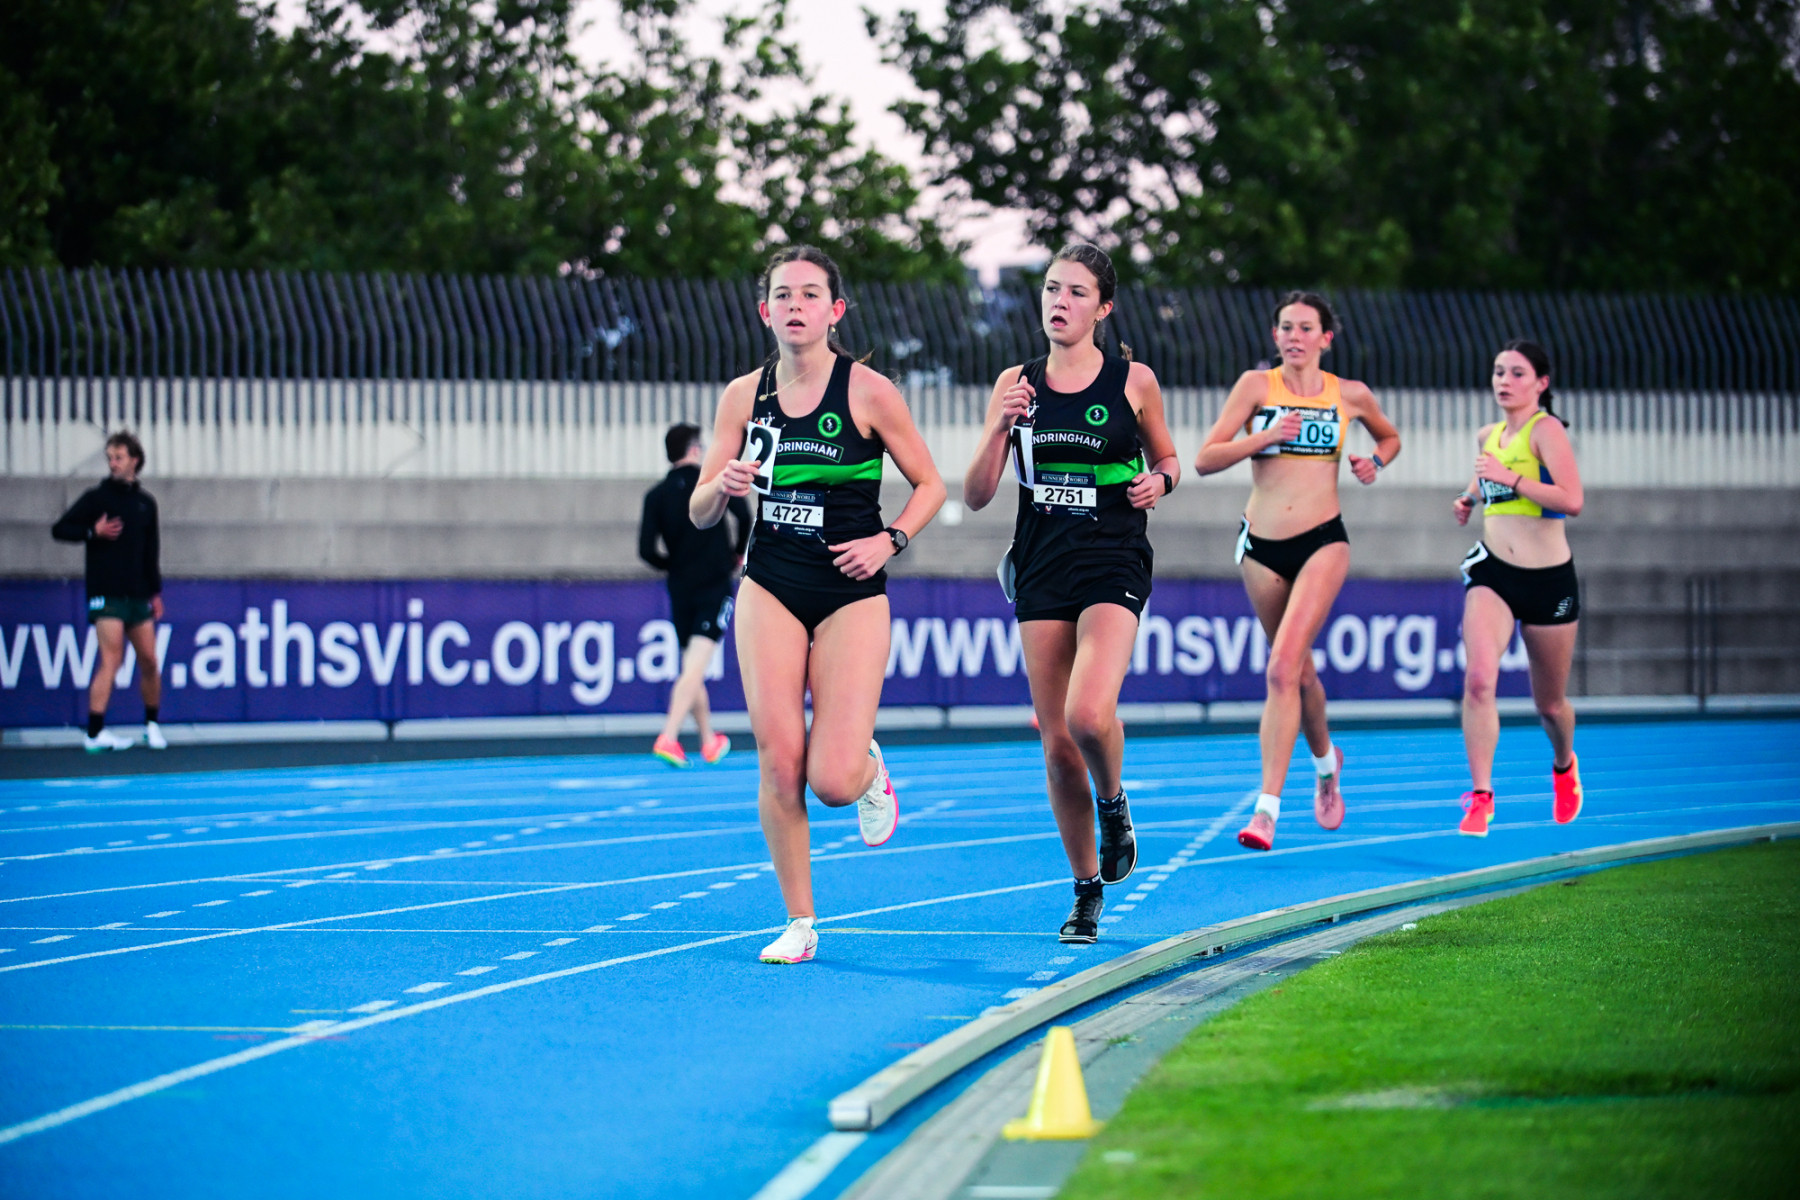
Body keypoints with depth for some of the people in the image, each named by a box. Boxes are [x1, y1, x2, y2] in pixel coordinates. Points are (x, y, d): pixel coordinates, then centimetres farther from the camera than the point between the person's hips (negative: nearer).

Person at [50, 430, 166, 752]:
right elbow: (59, 529, -1)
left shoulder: (146, 502, 12)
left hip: (138, 596, 5)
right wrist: (93, 532, -15)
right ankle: (95, 733, -13)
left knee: (149, 661, 5)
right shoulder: (96, 498, 0)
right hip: (106, 594, -5)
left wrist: (155, 591, 13)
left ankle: (153, 725, 21)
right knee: (111, 660, -13)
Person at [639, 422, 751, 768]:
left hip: (680, 589, 4)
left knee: (691, 669, 16)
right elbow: (744, 515, -14)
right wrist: (738, 553, 4)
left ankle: (709, 742, 26)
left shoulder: (656, 495, 4)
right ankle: (668, 737, -25)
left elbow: (646, 551, -2)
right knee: (695, 669, -11)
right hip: (715, 584, -4)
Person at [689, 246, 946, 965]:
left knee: (833, 782, -12)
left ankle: (870, 769, 26)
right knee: (779, 761, -9)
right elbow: (699, 513, 6)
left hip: (851, 593, -2)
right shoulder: (744, 395, 3)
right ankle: (798, 924, 5)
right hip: (770, 587, 3)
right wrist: (723, 486, -16)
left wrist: (889, 540, -12)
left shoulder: (867, 391, -6)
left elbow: (929, 485, 4)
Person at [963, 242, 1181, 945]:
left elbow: (1166, 459, 15)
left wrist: (1159, 479, -7)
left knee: (1089, 714, -25)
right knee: (1055, 741, 3)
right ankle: (1087, 892, 19)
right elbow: (976, 496, 3)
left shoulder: (1133, 381, 1)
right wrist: (1000, 427, -12)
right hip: (1041, 570, 3)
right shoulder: (1017, 385, 6)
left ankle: (1113, 804, 9)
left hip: (1113, 564, -3)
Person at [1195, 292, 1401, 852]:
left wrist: (1374, 462, 3)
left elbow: (1390, 437, 25)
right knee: (1295, 666, 16)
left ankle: (1267, 806, -21)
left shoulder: (1351, 396, 4)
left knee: (1283, 668, -18)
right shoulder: (1256, 385, 0)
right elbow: (1206, 459, -7)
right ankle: (1325, 759, 45)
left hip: (1322, 542, -2)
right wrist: (1267, 435, -19)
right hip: (1262, 546, 2)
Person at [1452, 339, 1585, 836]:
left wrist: (1511, 479, -25)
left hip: (1548, 579, -4)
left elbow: (1572, 501, -23)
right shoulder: (1488, 436, 9)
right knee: (1478, 678, -22)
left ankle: (1564, 764, 46)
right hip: (1492, 571, 4)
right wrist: (1469, 497, 13)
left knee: (1549, 704, 12)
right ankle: (1480, 796, -20)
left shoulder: (1546, 429, -11)